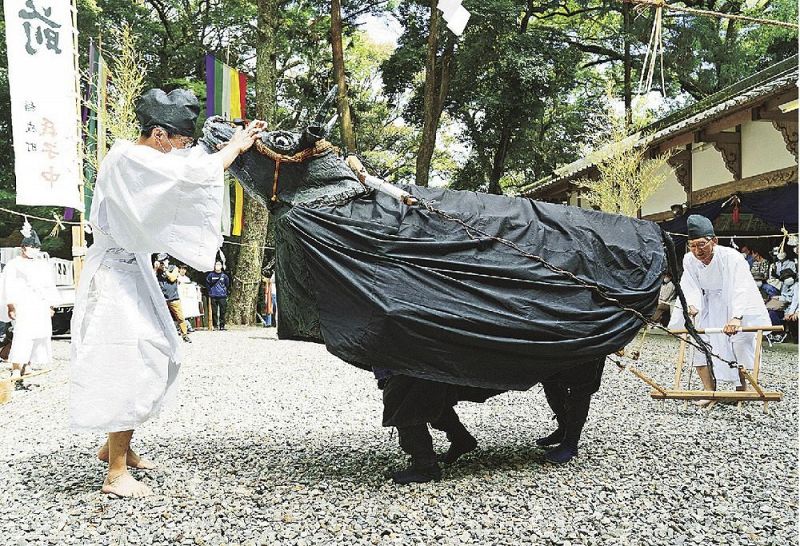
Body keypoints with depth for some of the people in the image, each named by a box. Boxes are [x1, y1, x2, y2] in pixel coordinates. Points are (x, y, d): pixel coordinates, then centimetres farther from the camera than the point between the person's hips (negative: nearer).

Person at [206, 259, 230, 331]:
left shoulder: (224, 275, 3)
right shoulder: (211, 275, 3)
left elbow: (228, 285, 14)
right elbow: (207, 283, 15)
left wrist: (227, 292, 9)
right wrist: (210, 291, 9)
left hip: (222, 296, 0)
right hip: (213, 297, 0)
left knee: (222, 311, -1)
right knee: (214, 312, 1)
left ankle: (222, 325, 7)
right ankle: (215, 325, 7)